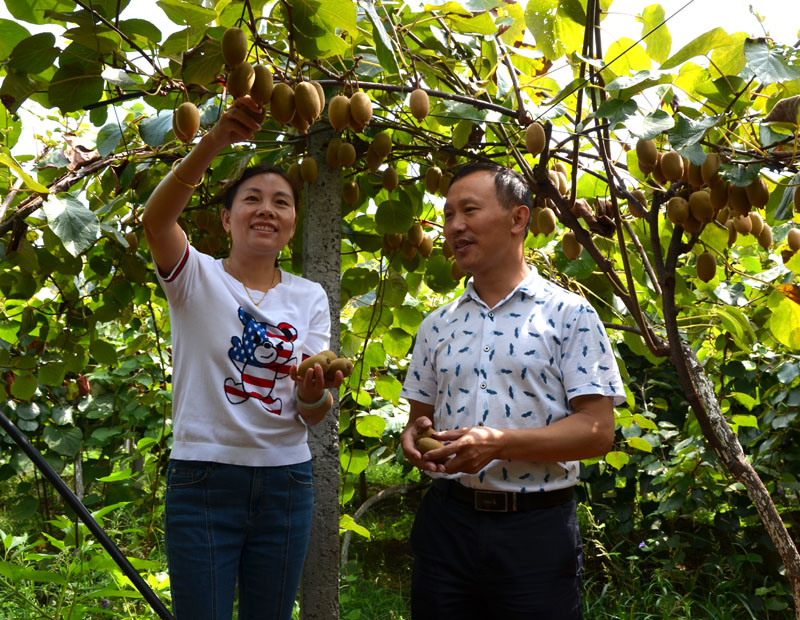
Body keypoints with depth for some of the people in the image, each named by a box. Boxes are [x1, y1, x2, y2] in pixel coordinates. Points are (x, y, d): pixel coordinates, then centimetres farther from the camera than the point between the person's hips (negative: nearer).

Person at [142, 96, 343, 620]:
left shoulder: (309, 297, 6)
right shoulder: (197, 277, -2)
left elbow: (315, 414, -1)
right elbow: (156, 219, -25)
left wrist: (312, 393, -26)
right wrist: (216, 141, -39)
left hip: (285, 480, 3)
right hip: (202, 477, -3)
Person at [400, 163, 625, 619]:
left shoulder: (570, 315, -4)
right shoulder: (438, 325, 12)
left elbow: (598, 430, -10)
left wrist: (501, 443, -21)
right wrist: (413, 436, -6)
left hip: (537, 531, -4)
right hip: (446, 523, 4)